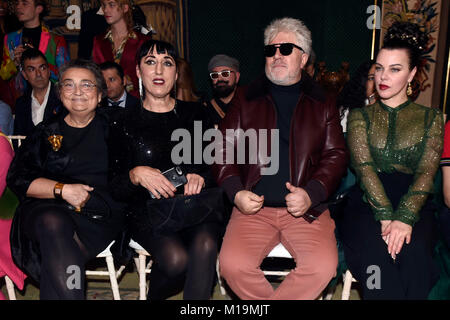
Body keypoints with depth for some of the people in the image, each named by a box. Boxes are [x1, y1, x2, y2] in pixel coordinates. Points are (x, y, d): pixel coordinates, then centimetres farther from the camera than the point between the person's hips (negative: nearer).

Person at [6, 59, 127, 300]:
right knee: (54, 223, -34)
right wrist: (62, 189, -7)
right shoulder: (46, 132, 17)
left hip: (101, 216, -1)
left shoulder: (113, 129, 15)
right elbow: (17, 179, 7)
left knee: (59, 254, -30)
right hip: (47, 210, 1)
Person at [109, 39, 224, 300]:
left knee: (205, 245, -32)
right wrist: (136, 175, -15)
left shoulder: (195, 113, 14)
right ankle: (154, 296, 5)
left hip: (197, 207, 1)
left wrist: (201, 176, -7)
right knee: (176, 258, -28)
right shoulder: (127, 123, 9)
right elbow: (114, 188, 5)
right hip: (150, 213, -1)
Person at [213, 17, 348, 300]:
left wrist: (311, 194, -10)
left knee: (324, 266, -25)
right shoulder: (246, 100, 13)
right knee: (232, 264, -24)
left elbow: (336, 155, 8)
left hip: (307, 209, 0)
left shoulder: (323, 104, 13)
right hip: (254, 206, 0)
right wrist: (236, 192, -7)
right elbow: (223, 149, 10)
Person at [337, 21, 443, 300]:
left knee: (414, 252, -32)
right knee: (376, 252, -32)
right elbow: (364, 167, -2)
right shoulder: (360, 116, 14)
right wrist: (386, 216, -18)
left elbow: (426, 173, -1)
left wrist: (404, 218, -19)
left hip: (415, 206, 1)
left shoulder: (431, 118, 14)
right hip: (367, 203, 0)